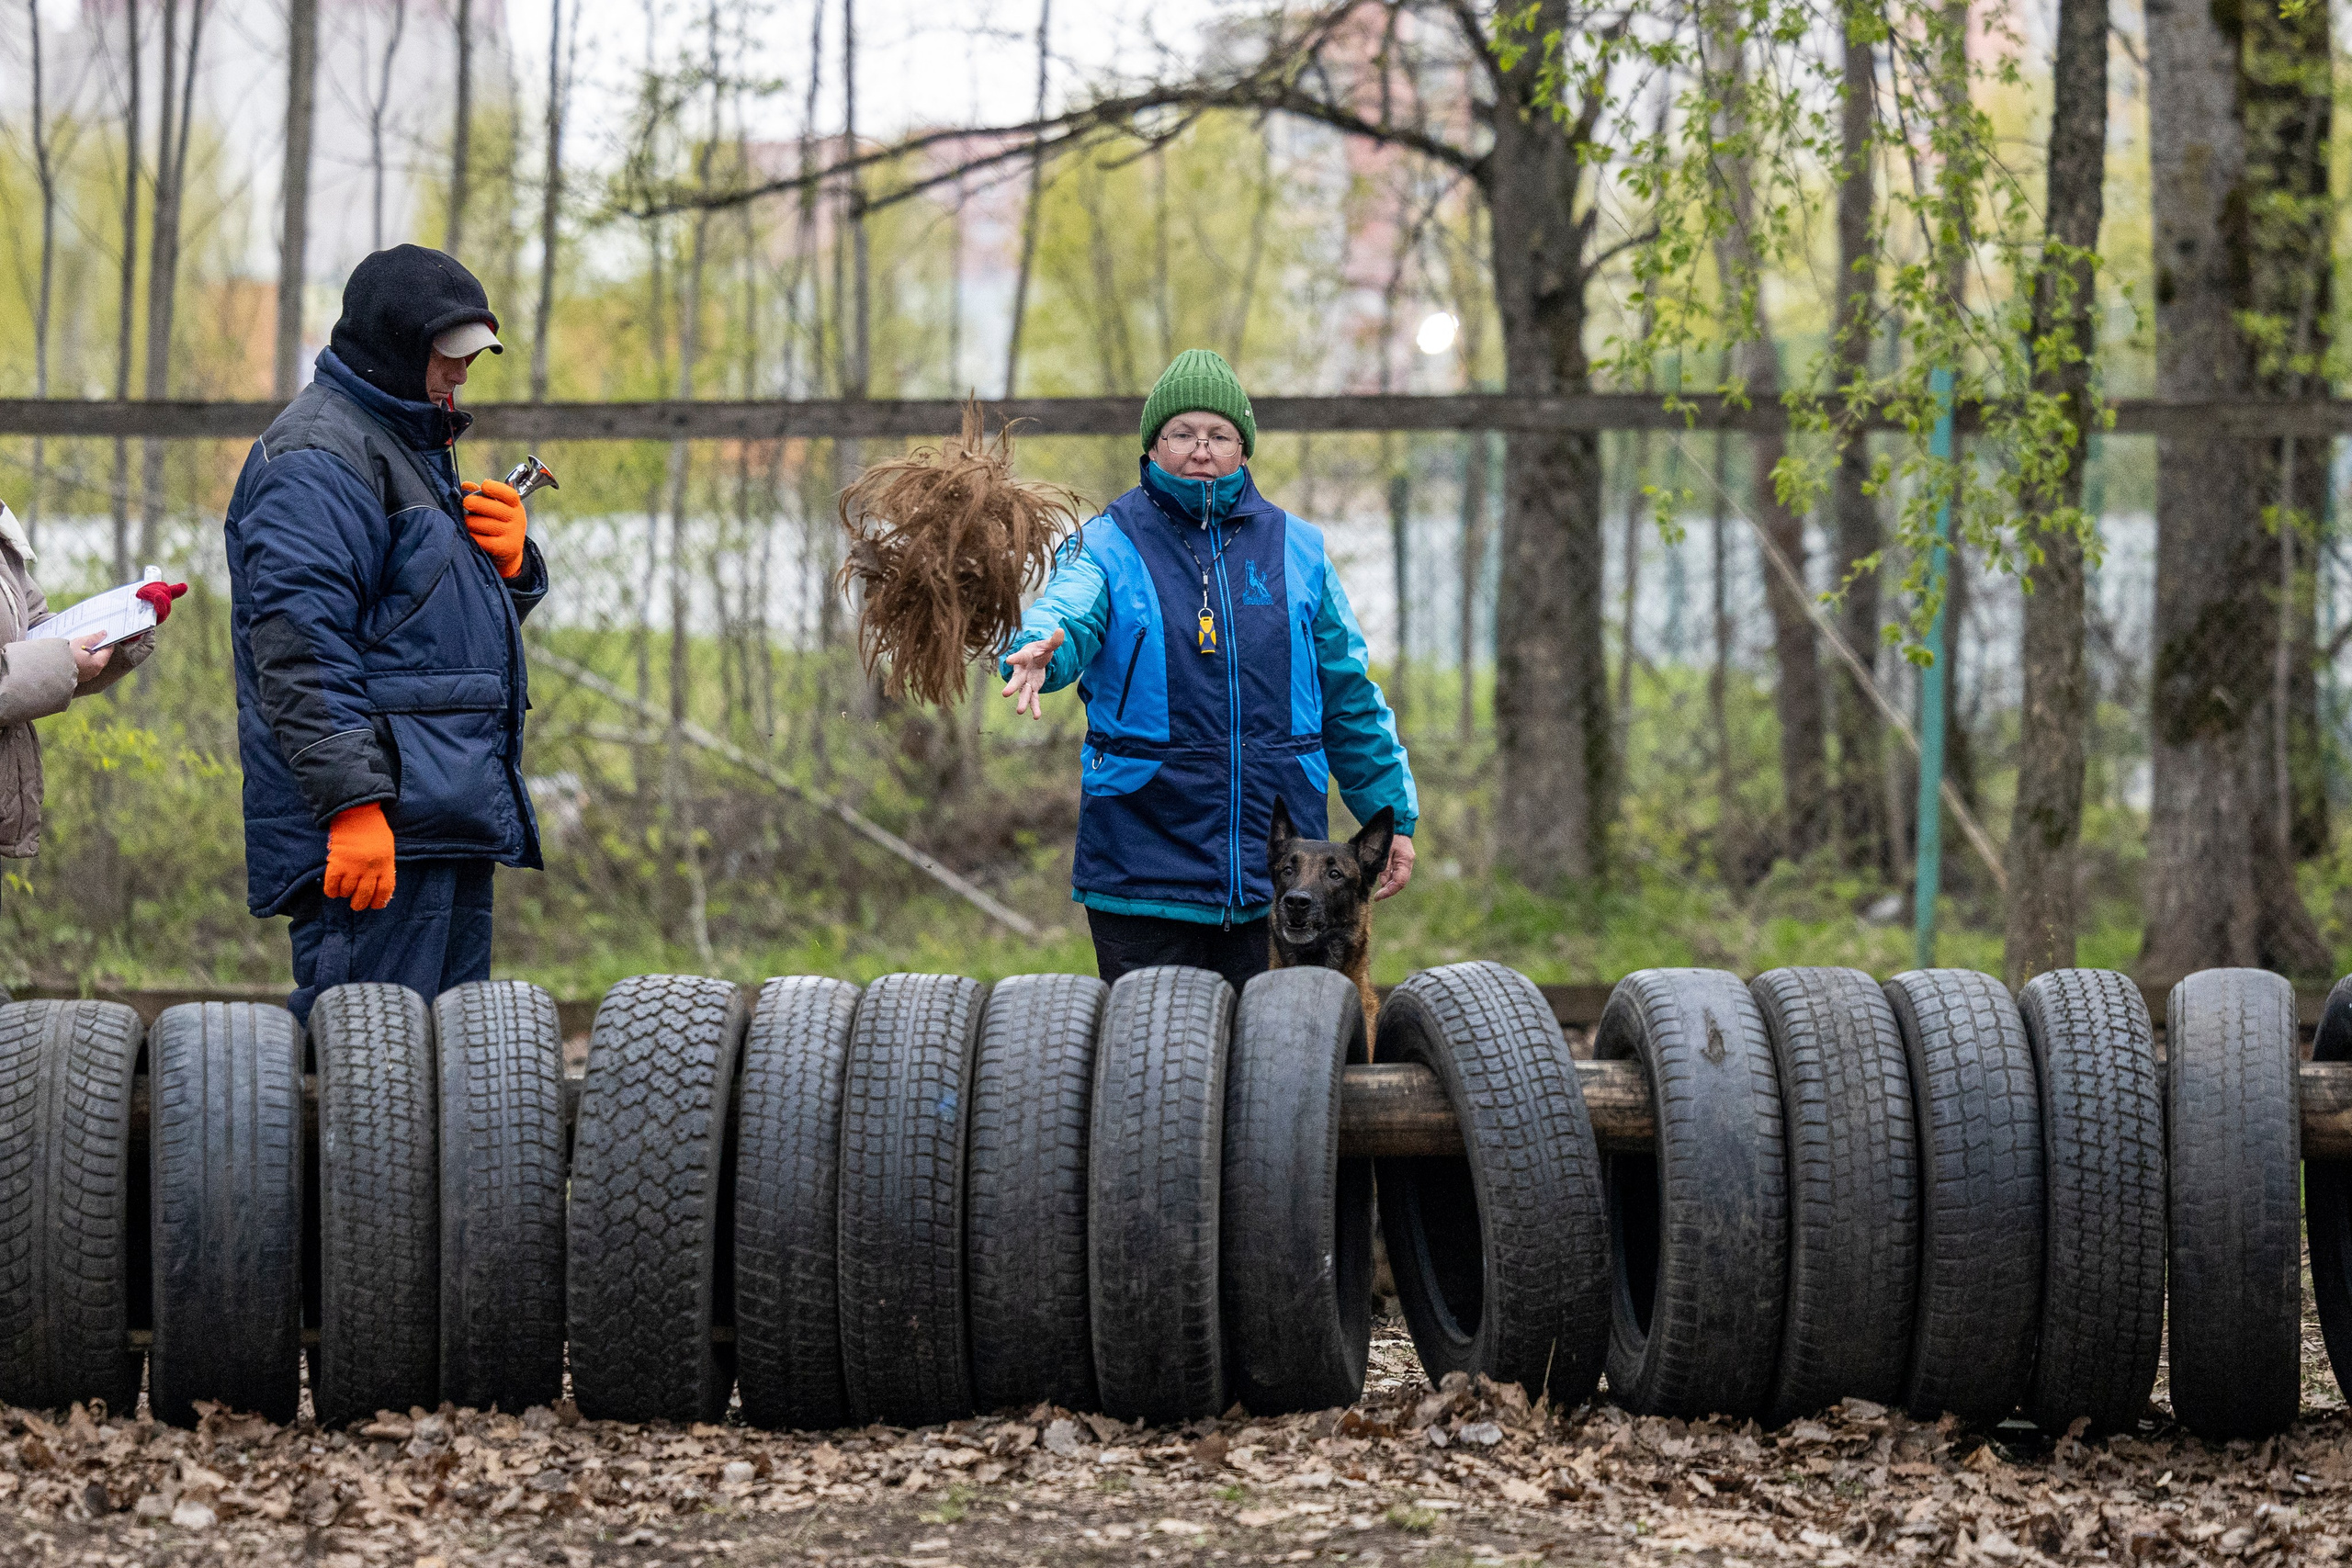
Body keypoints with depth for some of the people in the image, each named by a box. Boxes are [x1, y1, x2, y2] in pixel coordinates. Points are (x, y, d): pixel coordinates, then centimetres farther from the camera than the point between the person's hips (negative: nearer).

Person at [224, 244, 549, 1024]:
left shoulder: (415, 446, 23)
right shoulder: (318, 458, -10)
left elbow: (465, 613, 31)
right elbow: (298, 647, -20)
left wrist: (509, 561, 7)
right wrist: (353, 800, -26)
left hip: (449, 825, 11)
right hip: (383, 828, -11)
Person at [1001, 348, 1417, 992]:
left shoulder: (1297, 550, 11)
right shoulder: (1109, 545, 1)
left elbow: (1350, 696, 16)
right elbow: (1067, 612, -21)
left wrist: (1394, 816, 13)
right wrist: (1042, 651, -45)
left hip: (1277, 873, 3)